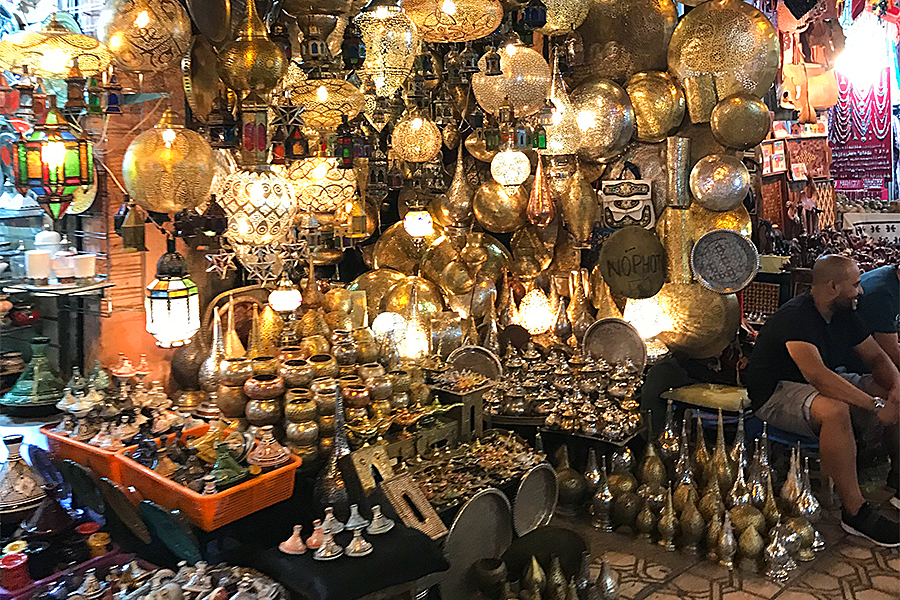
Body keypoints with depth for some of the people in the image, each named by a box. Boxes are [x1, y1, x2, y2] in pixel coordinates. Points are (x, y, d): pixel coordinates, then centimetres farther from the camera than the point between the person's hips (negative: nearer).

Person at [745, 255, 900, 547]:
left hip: (827, 385, 9)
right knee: (835, 410, -38)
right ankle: (856, 512, -26)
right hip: (776, 393, -9)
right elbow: (816, 374, -37)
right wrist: (875, 404, -36)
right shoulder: (795, 316, -25)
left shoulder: (845, 314, 4)